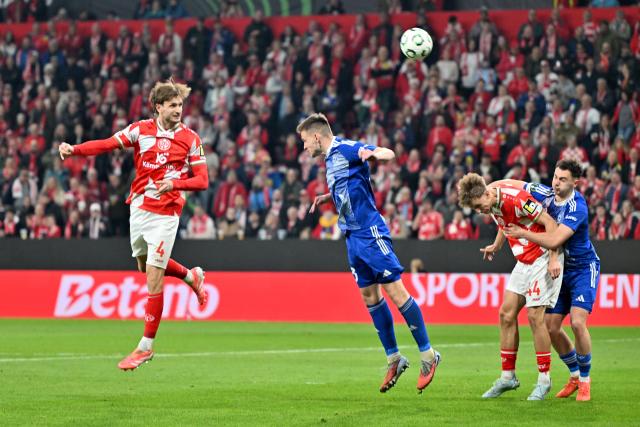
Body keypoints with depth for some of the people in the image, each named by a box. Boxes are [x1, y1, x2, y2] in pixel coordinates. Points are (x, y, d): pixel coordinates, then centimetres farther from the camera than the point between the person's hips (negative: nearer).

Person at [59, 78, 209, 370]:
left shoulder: (190, 139, -5)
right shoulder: (140, 130, 0)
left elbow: (202, 180, -5)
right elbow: (106, 144, -10)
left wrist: (174, 184, -23)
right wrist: (74, 150, -26)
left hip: (165, 215, -4)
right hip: (138, 209, 4)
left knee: (153, 279, -7)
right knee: (145, 266, 21)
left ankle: (146, 346, 1)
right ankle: (191, 277, 48)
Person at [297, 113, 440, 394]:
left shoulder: (346, 149, -10)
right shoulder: (331, 158, 17)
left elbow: (389, 154, -21)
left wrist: (373, 154, -42)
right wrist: (327, 197, 21)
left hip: (369, 232, -9)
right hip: (353, 236, 9)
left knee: (394, 290, -10)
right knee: (369, 296, 8)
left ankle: (427, 354, -5)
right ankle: (394, 359, 14)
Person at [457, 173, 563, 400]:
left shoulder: (516, 199, -24)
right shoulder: (493, 204, 1)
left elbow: (550, 223, -22)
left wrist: (554, 258, -24)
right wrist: (496, 246, 19)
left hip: (544, 259, -9)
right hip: (524, 262, 9)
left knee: (535, 315, -12)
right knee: (506, 313, 4)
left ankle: (544, 379, -1)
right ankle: (508, 377, 12)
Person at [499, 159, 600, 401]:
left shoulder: (577, 207, -26)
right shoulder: (546, 194, -6)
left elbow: (554, 241, -35)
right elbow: (513, 184, 8)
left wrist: (523, 233, -28)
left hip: (584, 268, -7)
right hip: (561, 270, 7)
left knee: (577, 322, -21)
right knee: (551, 327, 1)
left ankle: (585, 381, -4)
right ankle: (575, 376, 21)